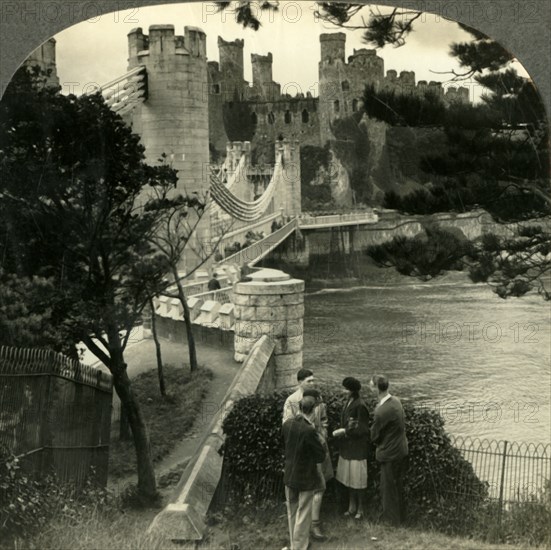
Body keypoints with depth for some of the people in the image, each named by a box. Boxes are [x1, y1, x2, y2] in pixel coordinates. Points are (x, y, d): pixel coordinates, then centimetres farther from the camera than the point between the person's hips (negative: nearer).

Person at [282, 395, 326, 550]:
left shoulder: (287, 424, -7)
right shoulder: (309, 430, -27)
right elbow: (321, 456, -18)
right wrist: (317, 437, -4)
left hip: (289, 476, 7)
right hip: (305, 479, -7)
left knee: (292, 513, 21)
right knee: (303, 516, 8)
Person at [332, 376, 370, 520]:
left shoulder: (360, 405, -19)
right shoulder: (349, 402, 6)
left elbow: (362, 430, -17)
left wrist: (344, 431, -17)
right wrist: (342, 430, 3)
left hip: (357, 447, -8)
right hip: (347, 446, 8)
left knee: (358, 479, 2)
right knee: (349, 478, 15)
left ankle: (360, 509, 15)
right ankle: (352, 506, 26)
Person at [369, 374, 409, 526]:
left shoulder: (381, 411, -29)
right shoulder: (396, 400, -4)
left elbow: (374, 435, -16)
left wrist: (378, 443, 4)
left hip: (389, 453, -8)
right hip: (401, 449, 8)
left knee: (389, 486, 10)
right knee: (398, 484, 23)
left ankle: (392, 518, 24)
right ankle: (400, 514, 37)